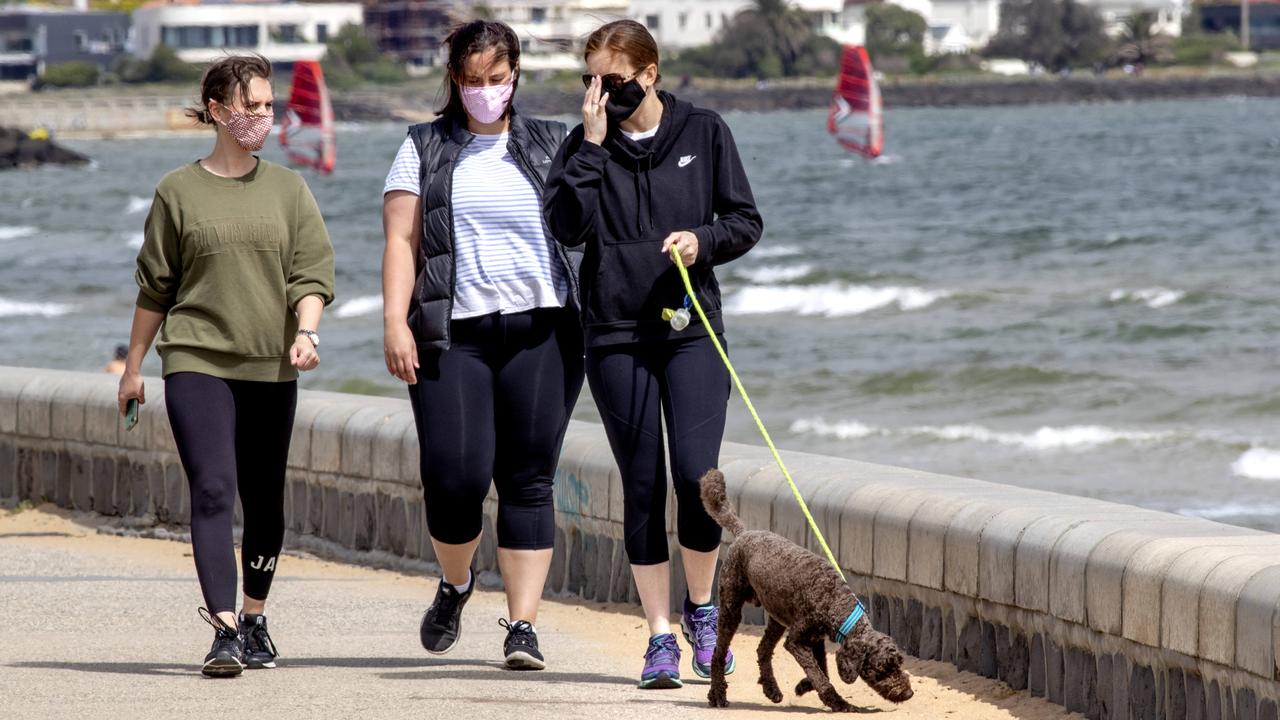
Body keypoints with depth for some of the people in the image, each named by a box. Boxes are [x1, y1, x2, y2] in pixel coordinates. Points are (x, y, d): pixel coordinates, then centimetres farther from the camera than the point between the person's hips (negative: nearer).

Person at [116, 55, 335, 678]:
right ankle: (224, 632, -22)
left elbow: (311, 274, 3)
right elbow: (154, 287, 9)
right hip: (196, 362, -3)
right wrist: (134, 366, 12)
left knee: (264, 502, 9)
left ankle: (254, 618, 27)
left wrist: (305, 332, -15)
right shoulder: (178, 192, 3)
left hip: (270, 369, 3)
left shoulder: (288, 190, 9)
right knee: (212, 489, -16)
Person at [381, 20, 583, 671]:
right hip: (453, 333, -1)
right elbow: (401, 241, 5)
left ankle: (522, 625, 0)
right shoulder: (425, 150, 12)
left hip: (540, 331, 1)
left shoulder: (552, 147, 14)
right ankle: (455, 585, 21)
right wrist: (395, 322, -6)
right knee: (455, 476, -9)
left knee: (527, 481, -3)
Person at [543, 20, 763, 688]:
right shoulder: (584, 144, 3)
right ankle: (660, 635, 10)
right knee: (642, 487, 2)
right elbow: (567, 226, -12)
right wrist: (593, 144, -14)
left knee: (698, 477, -12)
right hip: (616, 335, 1)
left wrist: (703, 240, -13)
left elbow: (745, 221, 6)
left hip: (691, 330, -1)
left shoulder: (703, 132, 3)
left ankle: (700, 609, 12)